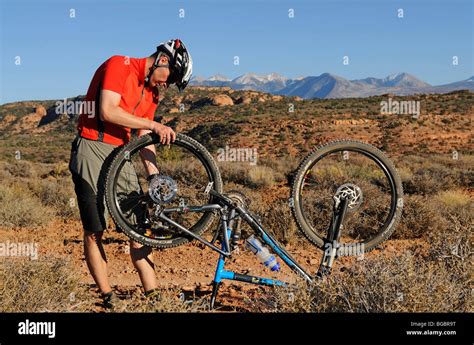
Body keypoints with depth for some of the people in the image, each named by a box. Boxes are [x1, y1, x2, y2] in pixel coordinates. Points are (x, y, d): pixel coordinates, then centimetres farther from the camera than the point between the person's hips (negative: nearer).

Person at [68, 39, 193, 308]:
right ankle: (108, 296, 10)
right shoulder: (119, 65, -9)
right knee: (94, 232, -1)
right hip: (92, 151, -7)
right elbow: (107, 112, -22)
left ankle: (153, 295, 6)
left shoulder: (151, 91, 13)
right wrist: (154, 125, -20)